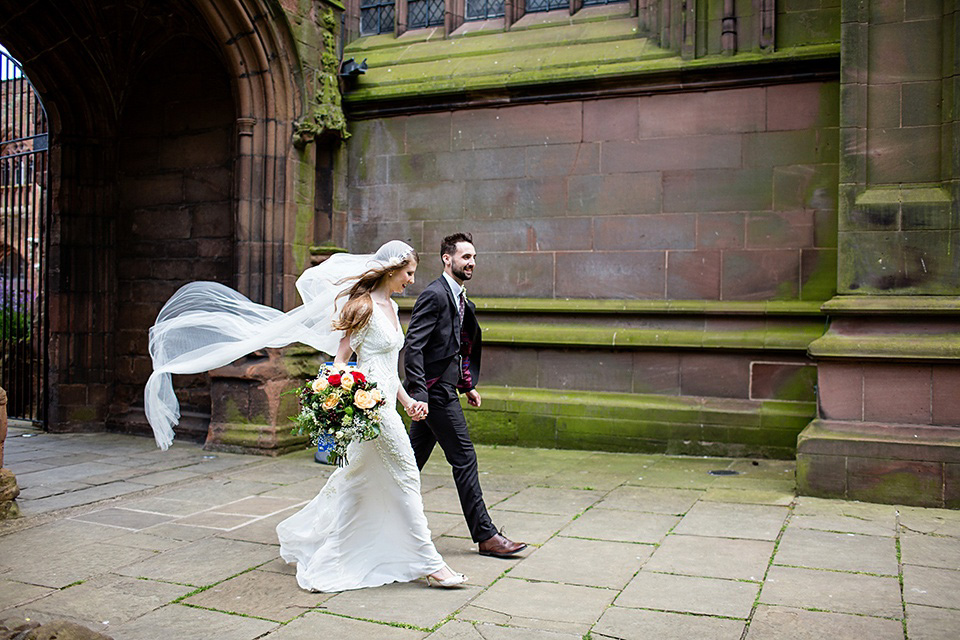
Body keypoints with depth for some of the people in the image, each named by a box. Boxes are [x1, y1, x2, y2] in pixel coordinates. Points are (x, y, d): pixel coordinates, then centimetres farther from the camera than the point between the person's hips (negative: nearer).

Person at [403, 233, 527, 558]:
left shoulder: (459, 299, 15)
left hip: (440, 389, 10)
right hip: (436, 389, -10)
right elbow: (413, 346, -21)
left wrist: (468, 384, 20)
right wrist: (418, 393, -26)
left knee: (414, 458, 16)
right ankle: (485, 535, 5)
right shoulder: (434, 294, -15)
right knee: (464, 458, -4)